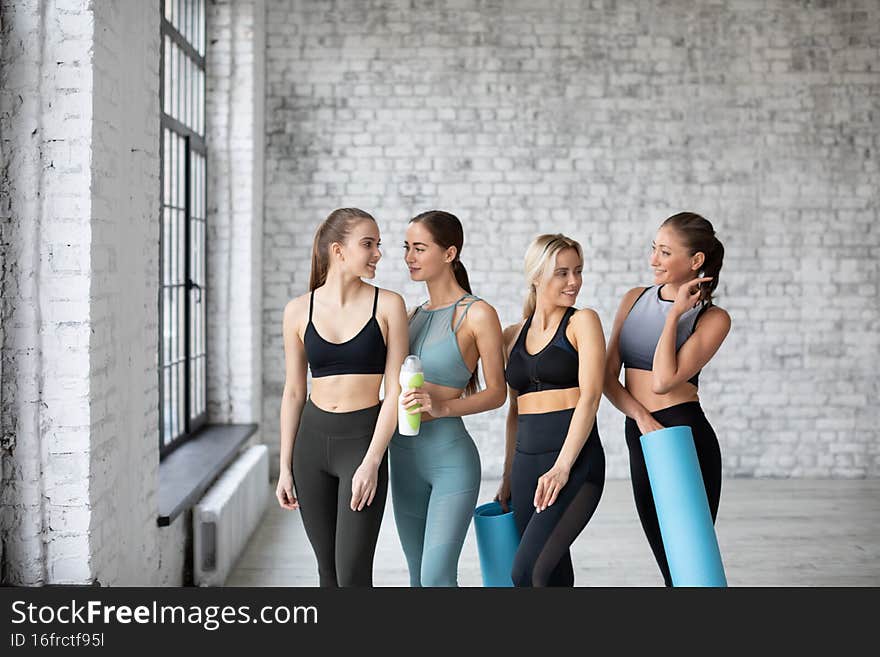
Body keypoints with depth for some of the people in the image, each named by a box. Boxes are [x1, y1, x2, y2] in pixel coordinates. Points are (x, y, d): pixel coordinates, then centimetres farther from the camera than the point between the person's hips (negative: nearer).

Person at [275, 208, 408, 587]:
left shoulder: (387, 305, -4)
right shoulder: (299, 311, 3)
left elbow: (395, 390, -6)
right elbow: (293, 392, 8)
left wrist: (371, 462, -13)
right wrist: (285, 467, 8)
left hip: (362, 439, -3)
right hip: (312, 441, 3)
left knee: (353, 573, -7)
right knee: (328, 570, 11)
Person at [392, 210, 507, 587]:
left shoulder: (477, 314, -8)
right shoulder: (413, 315, 12)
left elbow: (497, 392, -8)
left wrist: (441, 407, -22)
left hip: (450, 456, -7)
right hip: (405, 456, 7)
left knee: (436, 577, -12)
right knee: (418, 578, 13)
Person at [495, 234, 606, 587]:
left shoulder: (582, 322, 0)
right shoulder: (513, 335, 14)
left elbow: (590, 397, -10)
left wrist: (562, 467, -18)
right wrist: (508, 477, 18)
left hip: (575, 462, -5)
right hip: (526, 462, 5)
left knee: (526, 571, -18)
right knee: (554, 575, 10)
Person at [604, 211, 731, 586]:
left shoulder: (712, 319, -5)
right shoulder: (635, 299, 9)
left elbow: (664, 380, -18)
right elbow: (608, 376, 3)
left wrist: (675, 314, -12)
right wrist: (641, 416, -13)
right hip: (640, 442, 6)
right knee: (671, 568, 15)